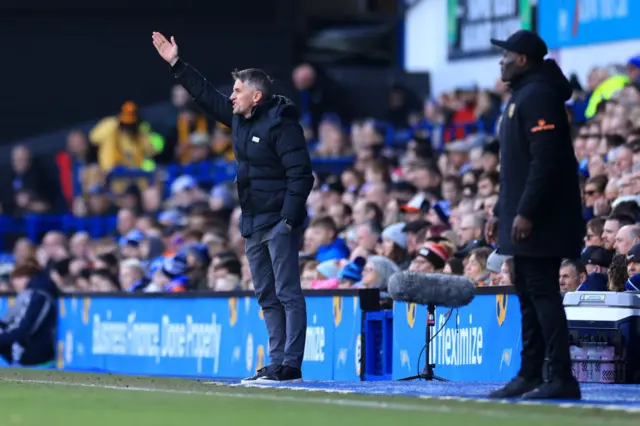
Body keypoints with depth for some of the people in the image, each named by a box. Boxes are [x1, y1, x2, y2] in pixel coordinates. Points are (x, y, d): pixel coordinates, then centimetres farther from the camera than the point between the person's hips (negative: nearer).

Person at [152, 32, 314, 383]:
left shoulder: (281, 124, -14)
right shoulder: (239, 118, 12)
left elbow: (300, 175, -18)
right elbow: (206, 94, 25)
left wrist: (289, 219, -22)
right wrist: (176, 64, 25)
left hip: (279, 221, -9)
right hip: (253, 223, 9)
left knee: (287, 293, -9)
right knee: (267, 297, 9)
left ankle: (291, 365, -11)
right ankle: (276, 362, 12)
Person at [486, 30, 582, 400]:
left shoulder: (539, 96, -13)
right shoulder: (520, 97, 20)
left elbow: (545, 159, -22)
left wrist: (526, 212, -24)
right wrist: (501, 212, 23)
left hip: (542, 219, -10)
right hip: (523, 219, 11)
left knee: (543, 294, -11)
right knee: (529, 297, 12)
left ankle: (562, 379, -12)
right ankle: (530, 376, 16)